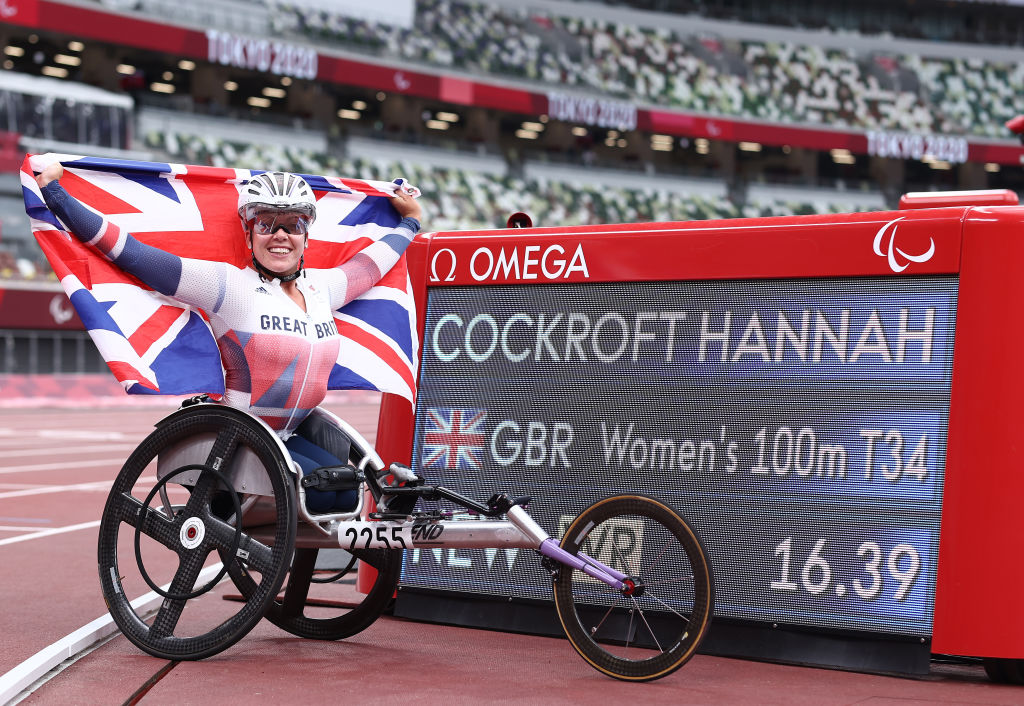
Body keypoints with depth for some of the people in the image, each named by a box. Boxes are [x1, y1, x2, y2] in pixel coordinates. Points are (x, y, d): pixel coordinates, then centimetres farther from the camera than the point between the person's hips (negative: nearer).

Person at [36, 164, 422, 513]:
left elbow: (371, 263, 28)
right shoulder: (231, 287, -11)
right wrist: (54, 193, -17)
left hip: (289, 439, 7)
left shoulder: (320, 288, 8)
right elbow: (134, 255, -14)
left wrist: (410, 221, 42)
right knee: (342, 492, -23)